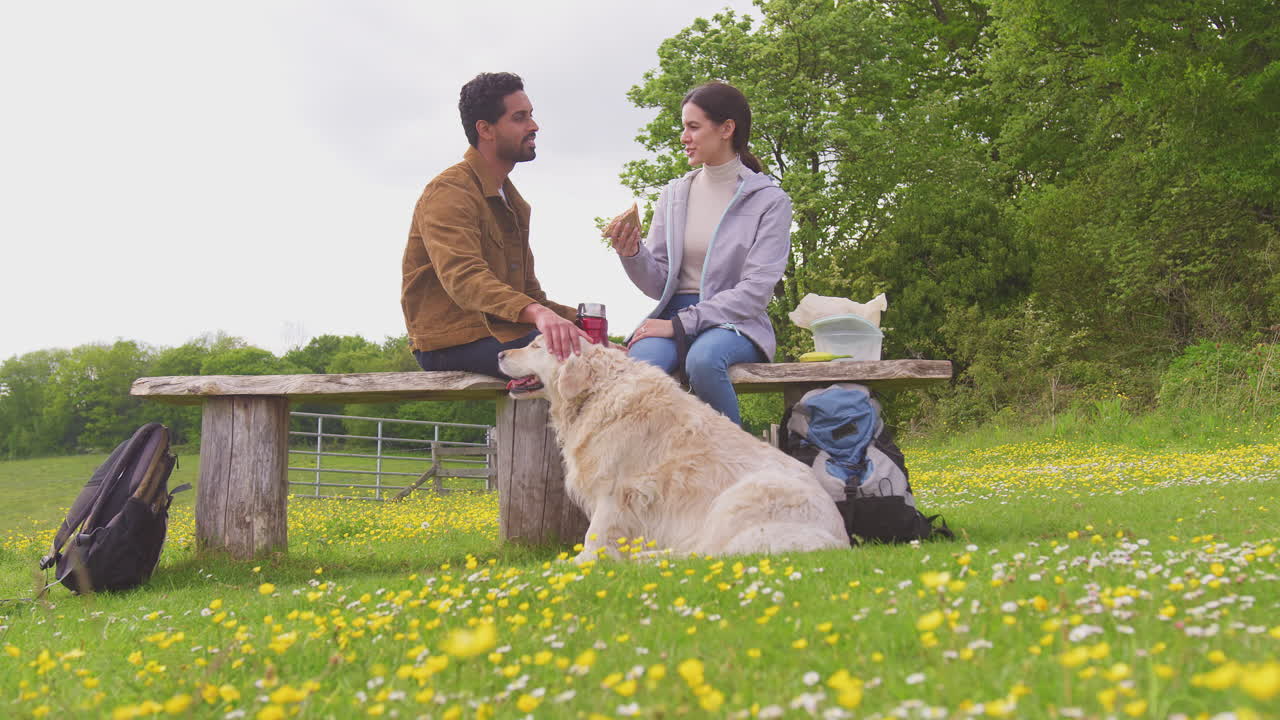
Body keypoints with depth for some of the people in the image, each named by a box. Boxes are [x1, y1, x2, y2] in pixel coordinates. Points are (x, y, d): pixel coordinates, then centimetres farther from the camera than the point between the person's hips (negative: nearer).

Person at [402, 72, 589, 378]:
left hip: (502, 330, 9)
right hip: (454, 341, -9)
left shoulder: (513, 202, 24)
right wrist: (537, 313, -44)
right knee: (575, 357, -30)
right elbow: (462, 277, -27)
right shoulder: (449, 192, -8)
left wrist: (578, 319, 4)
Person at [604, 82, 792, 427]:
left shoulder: (769, 200, 1)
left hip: (735, 322, -3)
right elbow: (658, 284, 11)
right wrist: (632, 254, -12)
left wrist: (681, 323, -15)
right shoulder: (673, 194, 14)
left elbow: (755, 290, -9)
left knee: (703, 360, -37)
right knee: (639, 363, -32)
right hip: (674, 315, 3)